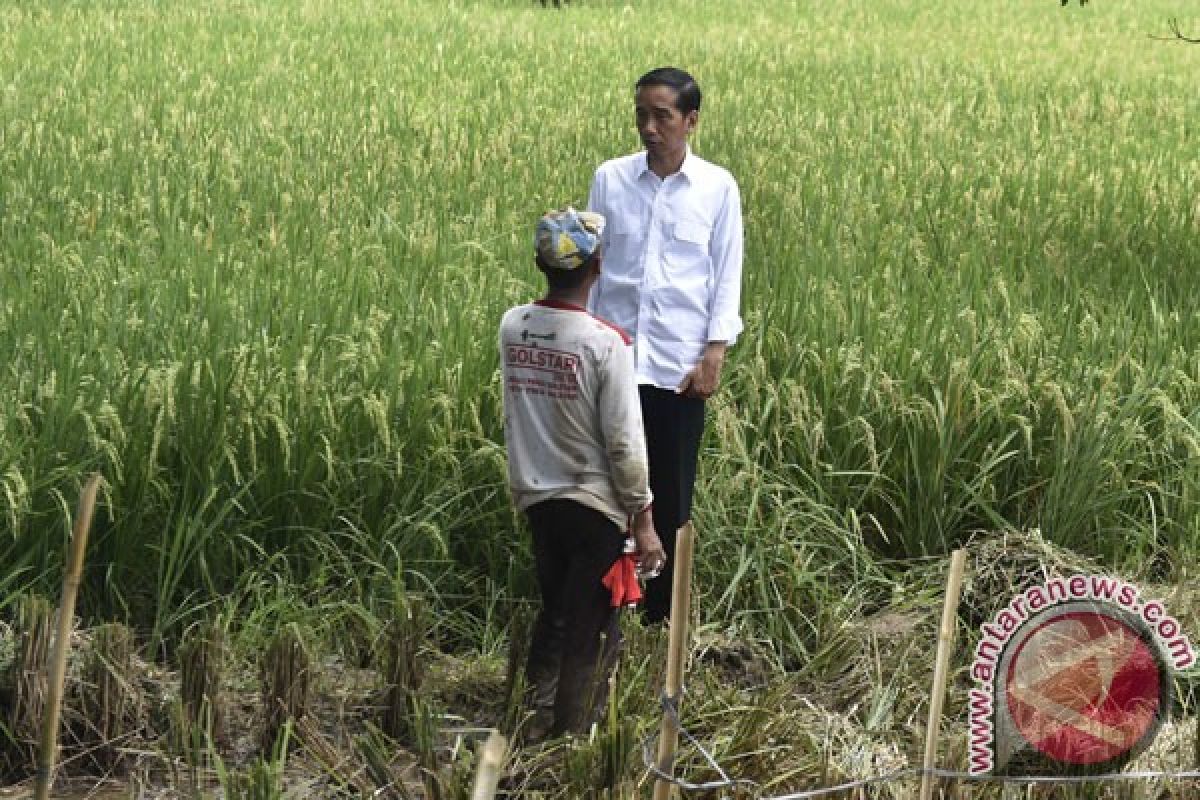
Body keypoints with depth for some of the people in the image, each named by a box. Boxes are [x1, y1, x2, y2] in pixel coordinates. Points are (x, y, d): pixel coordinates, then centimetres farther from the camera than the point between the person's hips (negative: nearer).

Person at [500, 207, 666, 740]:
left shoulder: (512, 327, -5)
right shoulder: (605, 343, -20)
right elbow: (624, 444, -16)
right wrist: (643, 521, -7)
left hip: (536, 497, 6)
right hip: (594, 505, -5)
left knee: (553, 615, 22)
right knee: (591, 633, 7)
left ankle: (535, 718, 27)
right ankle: (569, 736, 11)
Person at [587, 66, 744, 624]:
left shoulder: (717, 188, 1)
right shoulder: (609, 179, 4)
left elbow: (727, 277, 3)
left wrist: (714, 356, -4)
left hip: (680, 365, -1)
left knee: (672, 495, 4)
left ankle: (662, 615, 14)